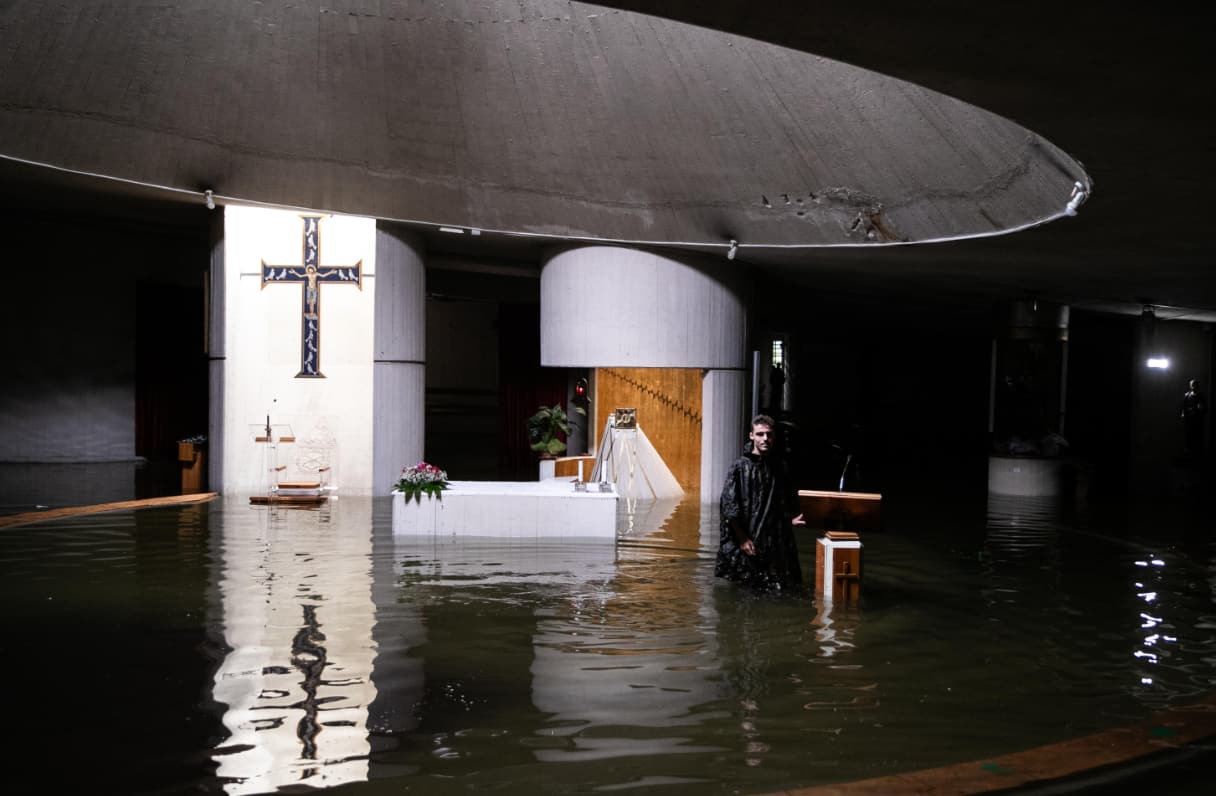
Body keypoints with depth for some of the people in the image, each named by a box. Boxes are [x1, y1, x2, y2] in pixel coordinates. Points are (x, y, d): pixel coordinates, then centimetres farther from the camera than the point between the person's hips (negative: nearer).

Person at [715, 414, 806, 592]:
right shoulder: (741, 466, -7)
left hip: (777, 540, 4)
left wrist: (790, 518, 4)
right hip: (747, 538, -4)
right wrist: (742, 539, -12)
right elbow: (729, 506, -9)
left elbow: (789, 501, 22)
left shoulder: (780, 466, 7)